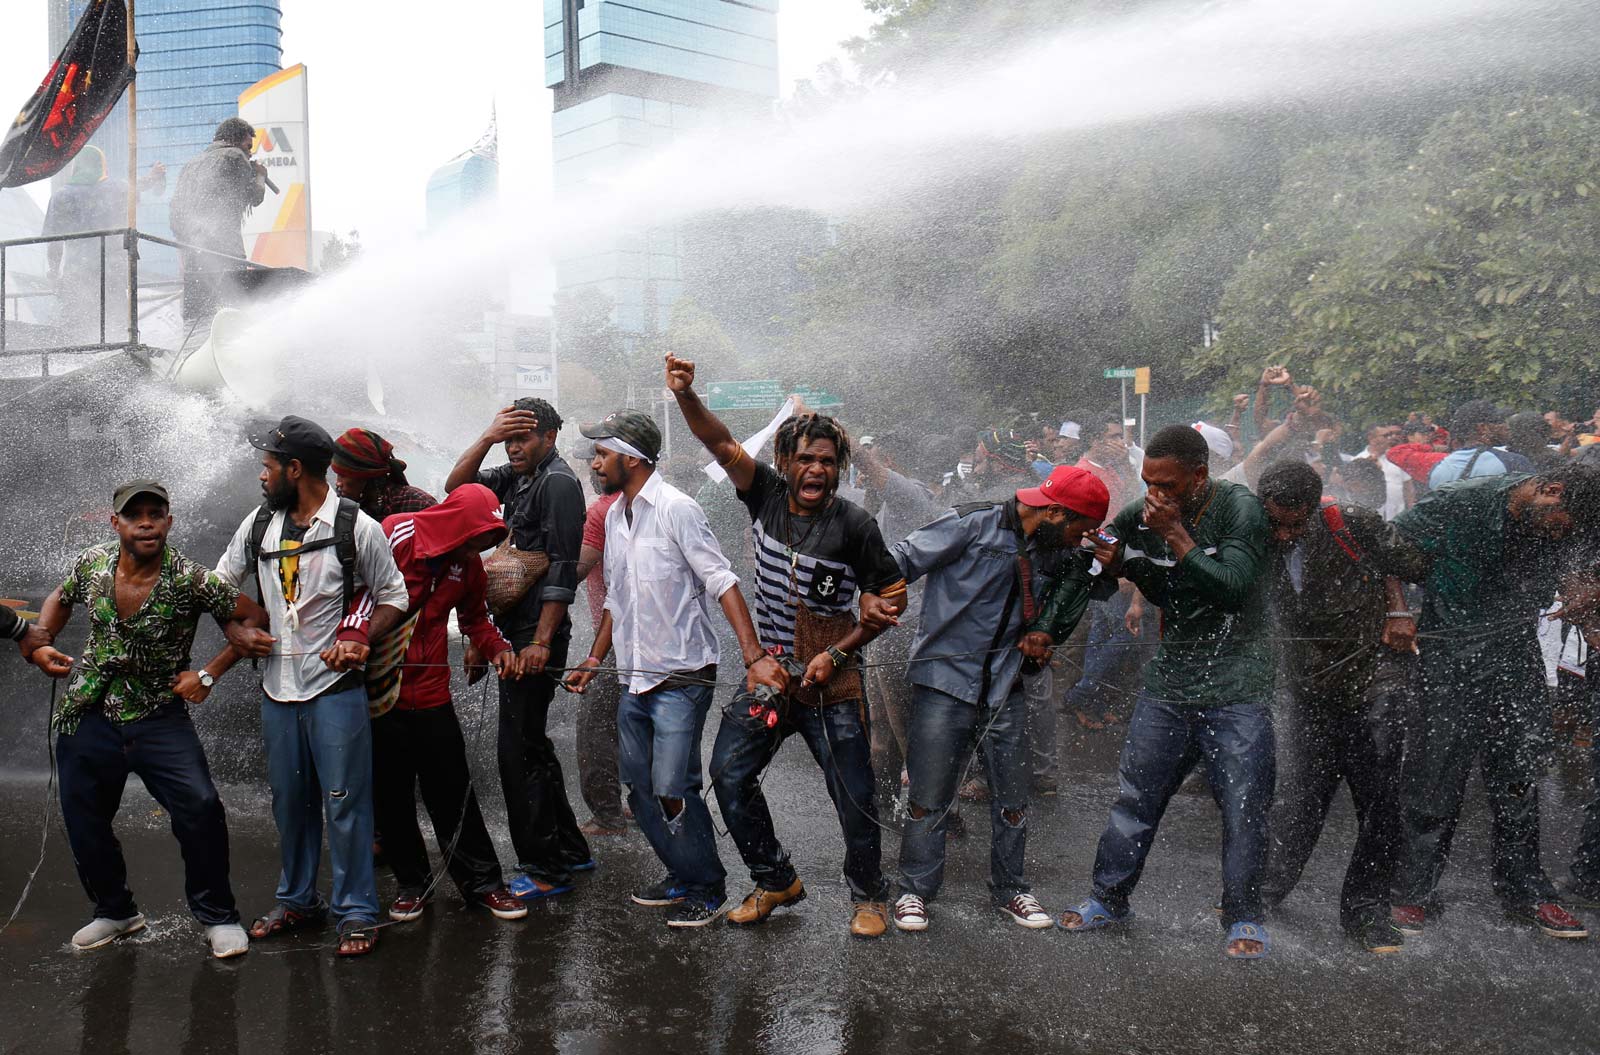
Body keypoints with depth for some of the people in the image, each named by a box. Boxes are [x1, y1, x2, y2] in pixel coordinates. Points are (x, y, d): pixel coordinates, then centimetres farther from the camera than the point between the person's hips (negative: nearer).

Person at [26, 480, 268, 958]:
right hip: (87, 717, 4)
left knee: (200, 807, -18)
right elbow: (61, 597, 20)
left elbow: (254, 617, -9)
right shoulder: (90, 564, -3)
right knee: (84, 821, 11)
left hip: (159, 717, -4)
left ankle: (217, 916, 0)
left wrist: (208, 674, -12)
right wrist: (40, 643, 3)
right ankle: (115, 911, 35)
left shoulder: (189, 580, -16)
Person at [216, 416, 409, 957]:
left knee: (345, 802, -1)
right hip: (277, 688, 5)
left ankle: (356, 913, 11)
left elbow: (394, 598, -2)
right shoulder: (260, 524, 6)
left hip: (335, 686, -5)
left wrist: (360, 641, -16)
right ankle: (296, 900, 32)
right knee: (289, 800, 16)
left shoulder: (357, 527, -9)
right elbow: (220, 583, 18)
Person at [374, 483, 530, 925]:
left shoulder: (469, 564, 3)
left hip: (431, 692, 3)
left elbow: (474, 618, 16)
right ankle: (412, 883, 23)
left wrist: (498, 648, -2)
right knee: (391, 796, 7)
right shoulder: (396, 535, -13)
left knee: (454, 794, 5)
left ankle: (483, 883, 14)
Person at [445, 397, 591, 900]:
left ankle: (544, 869, 4)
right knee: (531, 744, 16)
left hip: (538, 634, -10)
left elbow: (562, 568, -19)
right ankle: (570, 849, 28)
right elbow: (456, 487, 10)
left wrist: (541, 641, -23)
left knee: (519, 750, -5)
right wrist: (487, 438, -3)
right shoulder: (517, 476, 14)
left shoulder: (558, 482, -13)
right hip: (517, 630, 10)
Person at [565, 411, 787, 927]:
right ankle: (682, 877, 28)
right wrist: (593, 662, 17)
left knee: (672, 789, -9)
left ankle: (708, 889, 11)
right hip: (635, 679, 8)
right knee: (639, 786, 12)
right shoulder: (614, 516, 13)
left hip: (681, 677, -8)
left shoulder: (676, 508, -13)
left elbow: (721, 581, -19)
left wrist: (753, 655, -28)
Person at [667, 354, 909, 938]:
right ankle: (775, 880, 20)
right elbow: (720, 443, -7)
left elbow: (893, 595, -6)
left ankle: (869, 895, 25)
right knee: (729, 772, 1)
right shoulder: (767, 495, 0)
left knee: (853, 795, 2)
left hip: (831, 681, -4)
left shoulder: (853, 524, -11)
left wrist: (838, 654, -12)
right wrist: (685, 395, -25)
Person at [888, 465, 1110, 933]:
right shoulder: (970, 526, -12)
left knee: (1013, 801, 11)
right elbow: (902, 560, -9)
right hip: (946, 681, -5)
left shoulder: (1051, 553, 8)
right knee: (929, 801, 2)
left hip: (1005, 688, 6)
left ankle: (1009, 891, 30)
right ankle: (915, 891, 19)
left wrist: (1044, 634, 5)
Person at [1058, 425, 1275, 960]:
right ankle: (1110, 898, 25)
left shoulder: (1240, 509, -13)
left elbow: (1233, 587, -24)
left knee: (1243, 807, 1)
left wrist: (1175, 534, -23)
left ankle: (1243, 918, 18)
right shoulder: (1143, 516, 2)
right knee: (1135, 796, 9)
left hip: (1235, 688, -4)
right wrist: (1121, 564, -4)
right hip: (1168, 682, 5)